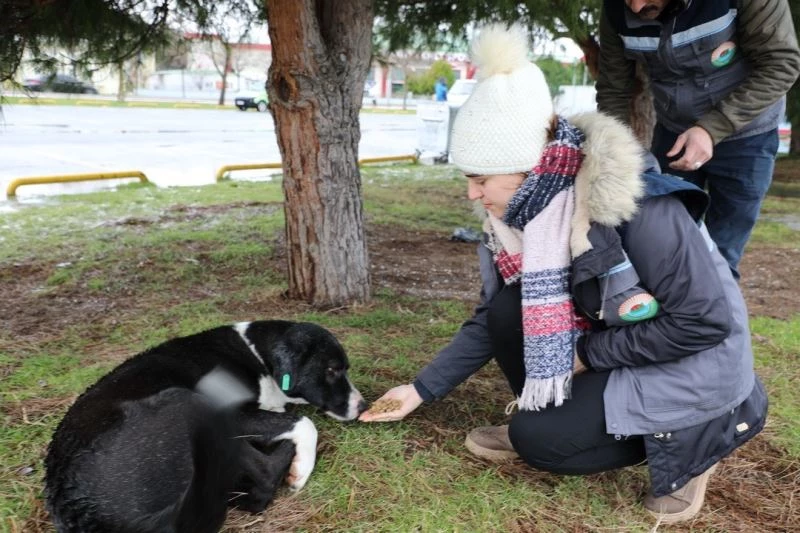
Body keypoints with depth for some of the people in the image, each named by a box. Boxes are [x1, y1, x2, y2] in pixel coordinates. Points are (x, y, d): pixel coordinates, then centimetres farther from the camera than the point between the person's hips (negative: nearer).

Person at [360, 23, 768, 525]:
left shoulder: (637, 207, -30)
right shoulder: (525, 212, -8)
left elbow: (707, 322, -26)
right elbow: (490, 320, -1)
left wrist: (588, 352, -20)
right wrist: (423, 389, -3)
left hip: (696, 363, -6)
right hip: (607, 349, 7)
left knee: (540, 439, -18)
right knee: (509, 307, -15)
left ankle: (688, 435, 0)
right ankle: (540, 421, 6)